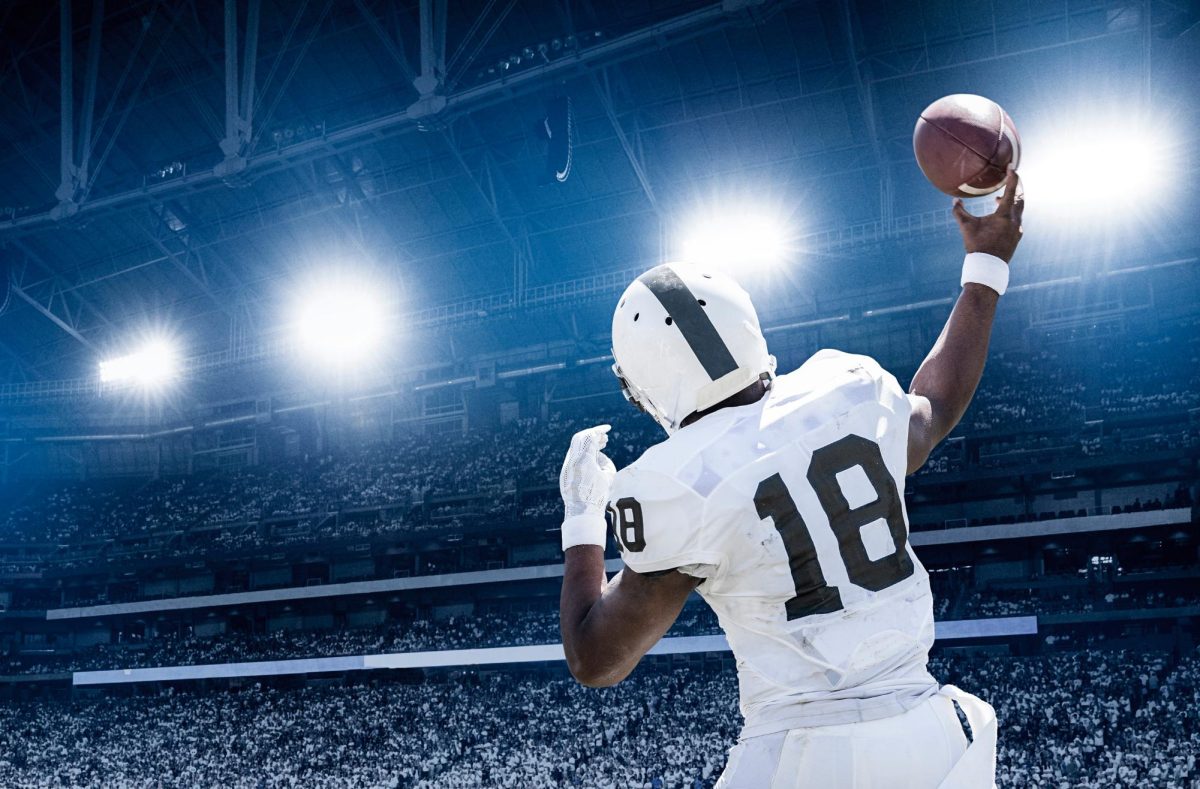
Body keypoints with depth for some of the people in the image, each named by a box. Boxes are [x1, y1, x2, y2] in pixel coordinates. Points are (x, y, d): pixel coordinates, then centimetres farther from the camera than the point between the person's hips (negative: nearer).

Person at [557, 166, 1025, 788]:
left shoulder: (679, 485, -13)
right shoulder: (850, 393, 0)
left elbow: (595, 660, -1)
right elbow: (937, 406, 26)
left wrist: (582, 519, 13)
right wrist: (986, 269, 38)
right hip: (930, 736, 5)